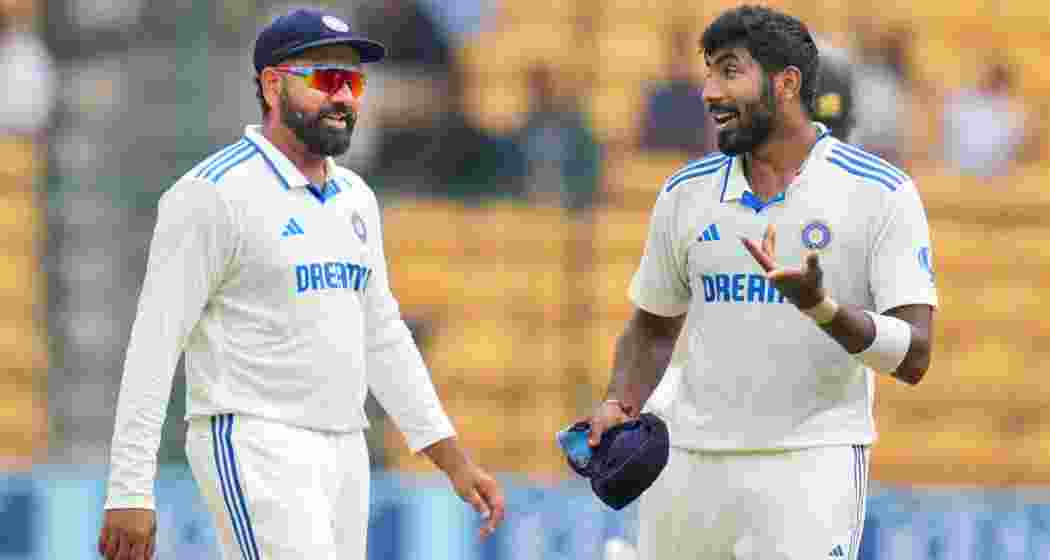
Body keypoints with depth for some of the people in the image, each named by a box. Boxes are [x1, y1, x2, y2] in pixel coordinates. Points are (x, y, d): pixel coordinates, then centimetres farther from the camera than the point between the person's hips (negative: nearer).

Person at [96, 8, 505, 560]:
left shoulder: (354, 198, 15)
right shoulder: (214, 192, -10)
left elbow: (383, 338, 23)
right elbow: (154, 344, -13)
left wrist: (454, 461, 17)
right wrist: (129, 493, -19)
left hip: (344, 453, 8)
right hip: (255, 449, -8)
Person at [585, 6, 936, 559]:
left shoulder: (881, 194, -4)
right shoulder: (685, 193, 9)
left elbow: (913, 358, -10)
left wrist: (819, 305, -26)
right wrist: (618, 406, 3)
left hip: (809, 464, -4)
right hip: (687, 463, 4)